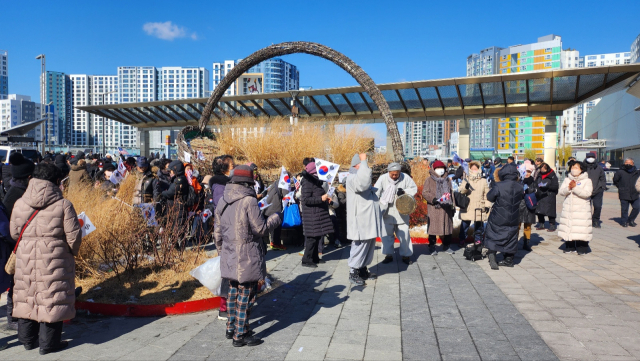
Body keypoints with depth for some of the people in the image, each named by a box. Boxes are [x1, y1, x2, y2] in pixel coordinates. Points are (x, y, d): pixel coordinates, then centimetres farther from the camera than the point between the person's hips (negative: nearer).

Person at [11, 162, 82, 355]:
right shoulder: (63, 205, -12)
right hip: (54, 259, -4)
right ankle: (49, 343, 14)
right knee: (51, 298, 6)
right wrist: (73, 251, 9)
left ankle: (27, 339, 32)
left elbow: (14, 232, 9)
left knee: (27, 296, 18)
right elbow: (73, 236, -10)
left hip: (25, 258, 5)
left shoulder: (19, 203, 1)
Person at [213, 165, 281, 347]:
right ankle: (240, 335, 11)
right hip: (247, 258, -8)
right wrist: (277, 217, 0)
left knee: (234, 291, 21)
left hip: (229, 257, 8)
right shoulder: (249, 201, -18)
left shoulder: (223, 201, 6)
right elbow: (261, 228, -15)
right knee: (246, 294, 3)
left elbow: (217, 231, 12)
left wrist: (221, 248, 25)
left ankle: (231, 328, 33)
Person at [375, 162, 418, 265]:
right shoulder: (383, 178, -8)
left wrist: (404, 191, -18)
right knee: (386, 234, 8)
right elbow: (376, 192, -10)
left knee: (404, 234, 5)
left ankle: (406, 255, 21)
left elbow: (414, 188, 2)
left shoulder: (405, 178, -6)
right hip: (387, 212, 0)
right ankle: (388, 255, 23)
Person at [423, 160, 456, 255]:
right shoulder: (430, 180, 1)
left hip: (446, 208, 5)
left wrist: (453, 206, 15)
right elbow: (424, 193, -6)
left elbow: (451, 193, 20)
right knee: (433, 226, -2)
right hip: (434, 208, -5)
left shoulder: (447, 180, 16)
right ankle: (432, 247, 10)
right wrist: (433, 199, -20)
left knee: (448, 226, 9)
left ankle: (446, 246, 23)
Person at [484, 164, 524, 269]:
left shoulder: (498, 186, -21)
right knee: (510, 238, 16)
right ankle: (509, 259, 24)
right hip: (513, 219, 4)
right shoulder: (519, 187, -7)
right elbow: (522, 197, 10)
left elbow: (489, 197, -8)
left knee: (493, 237, 8)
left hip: (498, 218, -3)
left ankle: (492, 258, -3)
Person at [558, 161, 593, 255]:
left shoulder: (587, 181, 1)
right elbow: (561, 192, 3)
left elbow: (587, 193, -14)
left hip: (581, 210, -4)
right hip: (568, 210, 4)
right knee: (568, 228, 4)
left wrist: (575, 187, -19)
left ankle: (582, 248, 4)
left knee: (581, 229, -6)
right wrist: (568, 188, -15)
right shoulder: (567, 180, 13)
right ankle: (569, 247, 15)